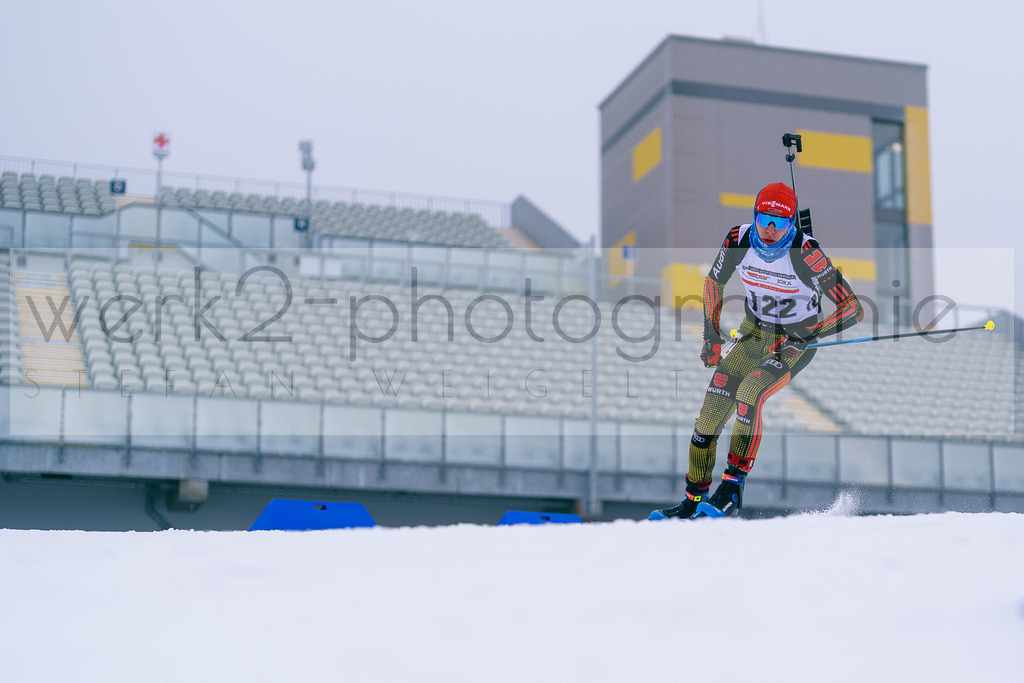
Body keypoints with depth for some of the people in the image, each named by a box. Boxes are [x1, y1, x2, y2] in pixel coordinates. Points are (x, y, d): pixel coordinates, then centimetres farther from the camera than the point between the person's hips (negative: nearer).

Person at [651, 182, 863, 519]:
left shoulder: (805, 254, -26)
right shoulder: (739, 241, -14)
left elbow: (854, 308, -24)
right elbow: (714, 282, 7)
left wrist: (805, 336, -30)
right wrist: (711, 334, 1)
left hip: (796, 341, -5)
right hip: (753, 333, 5)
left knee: (749, 394, -30)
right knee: (712, 409, -7)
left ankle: (732, 489, -22)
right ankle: (694, 498, 5)